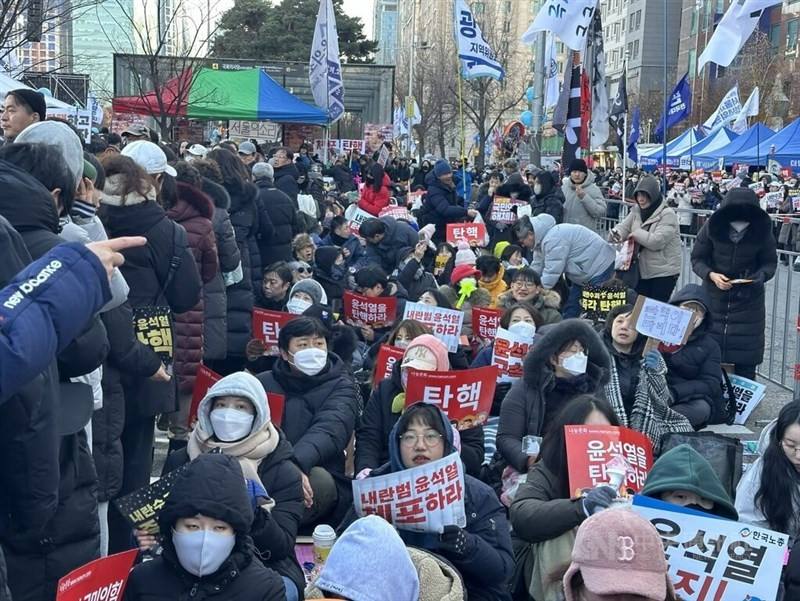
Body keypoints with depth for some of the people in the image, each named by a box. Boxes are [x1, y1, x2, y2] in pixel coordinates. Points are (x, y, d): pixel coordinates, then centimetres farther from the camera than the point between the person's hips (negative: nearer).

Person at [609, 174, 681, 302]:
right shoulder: (636, 211, 5)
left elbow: (657, 241, -26)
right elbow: (624, 227, 2)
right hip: (643, 270, 7)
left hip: (664, 271, -7)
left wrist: (636, 234, -15)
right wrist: (616, 233, -22)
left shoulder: (667, 214, -17)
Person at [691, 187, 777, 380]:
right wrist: (711, 275, -22)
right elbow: (697, 259, -4)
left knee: (745, 363, 2)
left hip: (748, 301, 0)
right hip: (714, 297, 0)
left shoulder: (763, 230, -12)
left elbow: (770, 262, 1)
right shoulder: (712, 226, -14)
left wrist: (760, 276, -20)